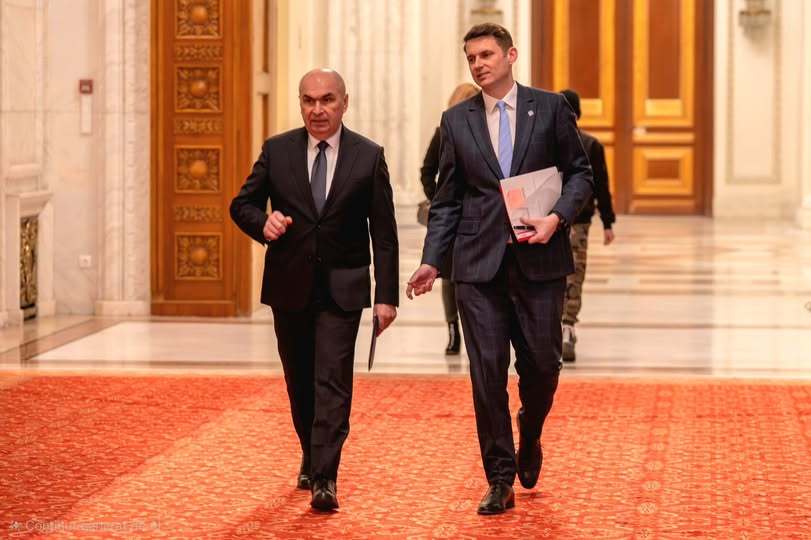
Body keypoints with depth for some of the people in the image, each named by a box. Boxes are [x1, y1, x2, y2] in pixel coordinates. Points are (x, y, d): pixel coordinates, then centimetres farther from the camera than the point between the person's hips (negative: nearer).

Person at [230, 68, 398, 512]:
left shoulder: (368, 157, -2)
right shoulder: (277, 151, 1)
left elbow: (384, 232, -2)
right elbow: (242, 204, 9)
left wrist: (386, 294, -7)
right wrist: (263, 222, -15)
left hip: (342, 288, -2)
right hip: (289, 286, 3)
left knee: (333, 383, -10)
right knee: (299, 382, 14)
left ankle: (324, 479, -13)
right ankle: (311, 456, 34)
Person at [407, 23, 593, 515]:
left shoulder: (550, 107, 3)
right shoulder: (457, 120, 8)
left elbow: (580, 173, 5)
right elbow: (447, 199, 9)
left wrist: (558, 217, -12)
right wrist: (431, 261, 1)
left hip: (539, 259, -1)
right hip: (479, 264, 1)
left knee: (542, 366, 5)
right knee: (487, 373, -1)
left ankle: (530, 439, 36)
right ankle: (500, 480, 7)